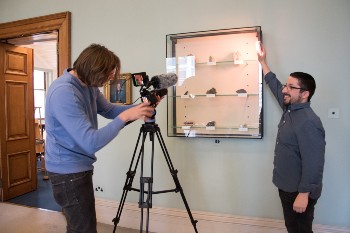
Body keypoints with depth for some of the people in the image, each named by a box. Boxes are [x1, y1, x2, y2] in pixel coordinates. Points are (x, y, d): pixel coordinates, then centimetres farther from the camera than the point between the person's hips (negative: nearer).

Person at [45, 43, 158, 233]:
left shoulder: (89, 85, 1)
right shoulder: (63, 92, -27)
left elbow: (109, 110, 12)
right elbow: (91, 143, -31)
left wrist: (141, 107, -2)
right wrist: (125, 117, -26)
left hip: (79, 167, 9)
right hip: (68, 171, -9)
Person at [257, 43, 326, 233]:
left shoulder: (307, 122, -25)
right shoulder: (290, 108, 2)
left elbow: (313, 163, -27)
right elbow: (275, 85, 17)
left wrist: (304, 194, -25)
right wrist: (262, 62, 22)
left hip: (299, 192, -9)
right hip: (286, 187, 9)